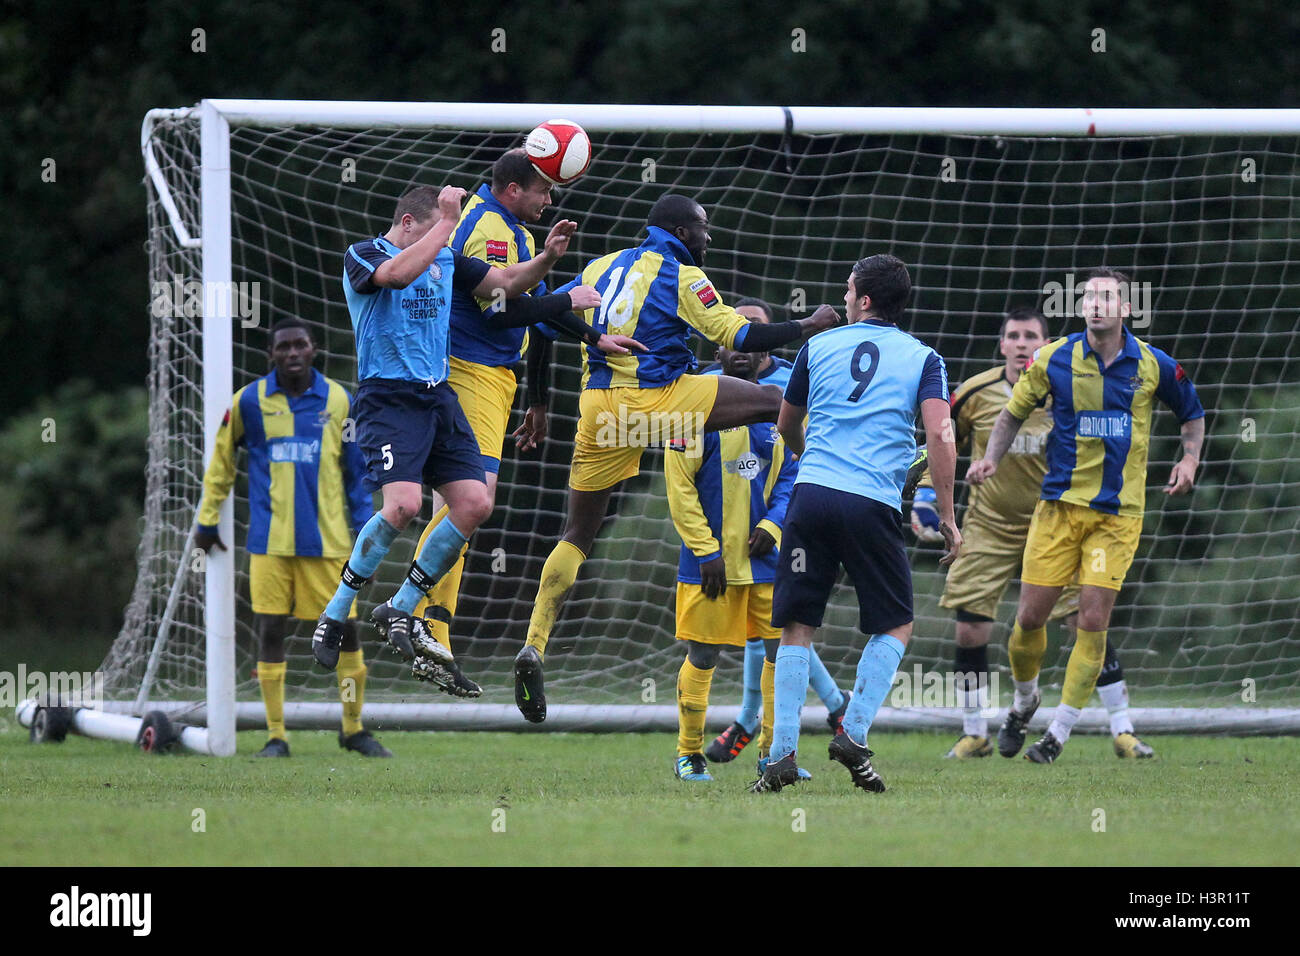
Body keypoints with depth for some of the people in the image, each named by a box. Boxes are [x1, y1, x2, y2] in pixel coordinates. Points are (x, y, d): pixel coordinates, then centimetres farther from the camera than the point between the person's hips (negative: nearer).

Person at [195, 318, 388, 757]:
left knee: (346, 630, 2)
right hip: (271, 539, -1)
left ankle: (354, 729, 17)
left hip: (328, 538, 1)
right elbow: (221, 461, 11)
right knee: (270, 631, -3)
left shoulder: (338, 400, 5)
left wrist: (365, 531, 8)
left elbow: (355, 472, 11)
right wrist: (207, 519, 10)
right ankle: (276, 735, 5)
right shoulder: (249, 402, 1)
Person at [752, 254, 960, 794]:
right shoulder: (922, 359, 8)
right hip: (873, 505, -1)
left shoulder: (819, 347, 14)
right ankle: (854, 735, -1)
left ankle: (783, 754, -3)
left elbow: (787, 426, 27)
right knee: (896, 625, 14)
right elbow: (939, 436, -5)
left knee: (797, 627, 6)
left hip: (812, 493, 1)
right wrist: (946, 516, 1)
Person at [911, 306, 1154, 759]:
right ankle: (974, 735, 11)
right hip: (988, 527, 1)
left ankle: (1123, 732, 0)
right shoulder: (975, 394, -8)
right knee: (969, 630, -7)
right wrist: (923, 496, -2)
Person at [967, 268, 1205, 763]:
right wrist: (990, 459, -4)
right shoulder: (1053, 360, -2)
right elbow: (1013, 413, 11)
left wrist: (1189, 459, 0)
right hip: (1059, 504, 1)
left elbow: (1192, 413, 16)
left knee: (1093, 621, -9)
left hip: (1117, 513, -1)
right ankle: (1024, 700, 29)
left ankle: (1059, 731, 3)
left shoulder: (1152, 365, -1)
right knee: (1030, 615, -1)